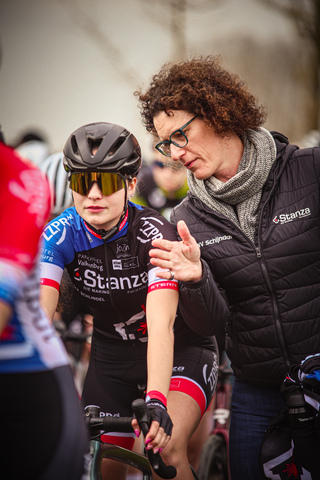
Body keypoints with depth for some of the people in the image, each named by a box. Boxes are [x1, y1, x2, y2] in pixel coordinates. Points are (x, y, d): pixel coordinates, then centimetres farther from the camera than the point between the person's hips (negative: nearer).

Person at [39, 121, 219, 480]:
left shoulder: (155, 235, -28)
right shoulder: (61, 234, -17)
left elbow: (161, 325, -39)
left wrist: (156, 402, -53)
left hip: (180, 349, -4)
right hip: (112, 354, 4)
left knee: (165, 449, -27)